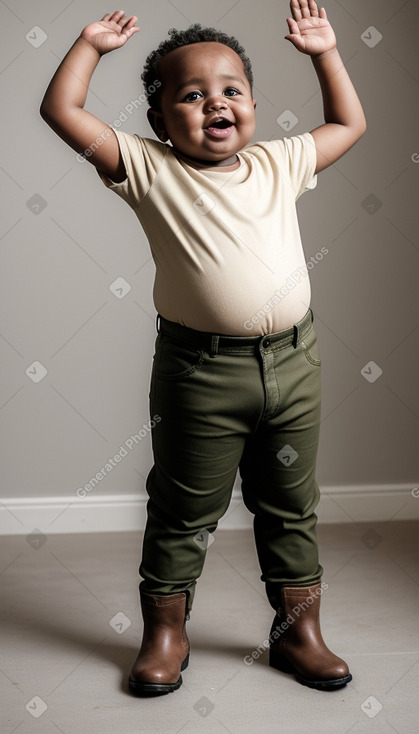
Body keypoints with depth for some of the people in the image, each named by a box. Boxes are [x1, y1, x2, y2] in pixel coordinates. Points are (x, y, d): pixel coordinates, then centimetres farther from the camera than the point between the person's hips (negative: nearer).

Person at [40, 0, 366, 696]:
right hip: (200, 372, -4)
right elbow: (61, 110, -6)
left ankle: (299, 629, 32)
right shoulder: (150, 169, -3)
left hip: (292, 362, 4)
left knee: (292, 506, 16)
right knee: (185, 510, 9)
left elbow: (349, 123, 24)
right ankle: (166, 633, 28)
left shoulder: (278, 164, 8)